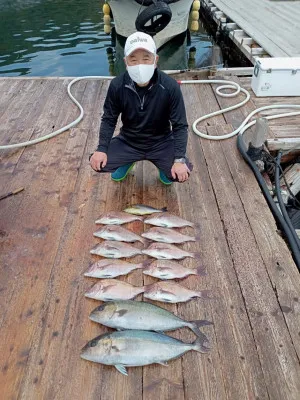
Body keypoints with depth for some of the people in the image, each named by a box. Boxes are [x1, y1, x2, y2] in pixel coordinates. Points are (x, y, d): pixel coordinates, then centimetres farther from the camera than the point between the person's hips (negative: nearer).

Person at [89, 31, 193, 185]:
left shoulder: (170, 86, -22)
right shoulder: (117, 85, -17)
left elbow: (180, 125, -15)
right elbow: (109, 119, -3)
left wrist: (179, 159, -23)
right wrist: (101, 148, -16)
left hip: (161, 142, -1)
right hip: (128, 141, 2)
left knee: (181, 173, -25)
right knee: (97, 163, -17)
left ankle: (163, 165, 15)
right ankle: (127, 162, 18)